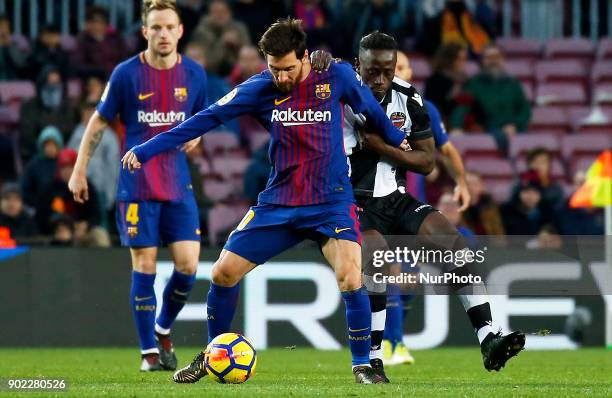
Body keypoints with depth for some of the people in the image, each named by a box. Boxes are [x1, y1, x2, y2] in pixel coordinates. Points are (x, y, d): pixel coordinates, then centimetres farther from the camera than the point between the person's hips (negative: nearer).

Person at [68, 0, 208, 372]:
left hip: (179, 184, 3)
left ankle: (163, 329, 21)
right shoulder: (126, 74, -7)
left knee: (188, 264, -5)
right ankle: (150, 351, 7)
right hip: (137, 185, -3)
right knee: (144, 266, -3)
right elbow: (99, 122, 4)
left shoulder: (194, 74, 2)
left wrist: (195, 135, -3)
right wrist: (80, 170, 4)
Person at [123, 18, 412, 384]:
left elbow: (370, 107, 11)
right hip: (279, 203, 2)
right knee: (224, 272, -2)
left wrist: (396, 139, 28)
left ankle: (363, 365, -3)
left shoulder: (337, 77, -8)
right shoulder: (262, 89, -5)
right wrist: (147, 150, -8)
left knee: (350, 278, -23)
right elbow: (208, 119, -5)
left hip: (331, 203, -2)